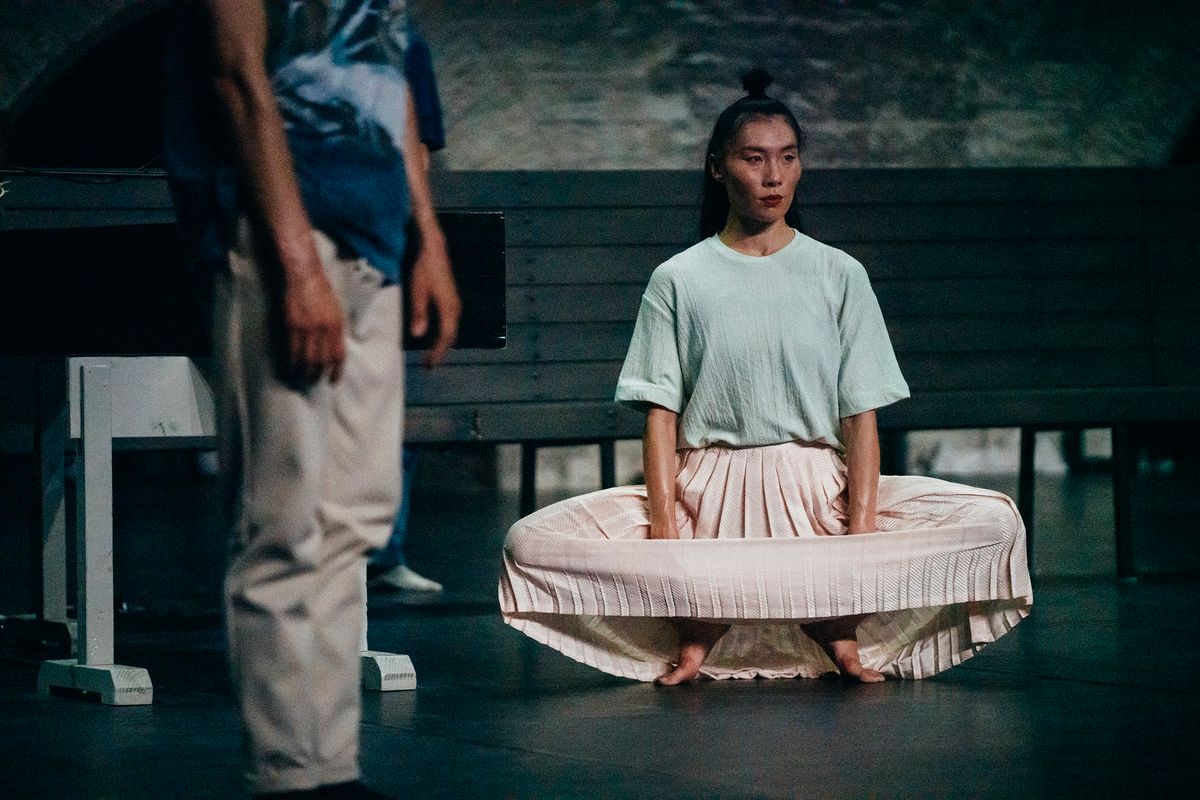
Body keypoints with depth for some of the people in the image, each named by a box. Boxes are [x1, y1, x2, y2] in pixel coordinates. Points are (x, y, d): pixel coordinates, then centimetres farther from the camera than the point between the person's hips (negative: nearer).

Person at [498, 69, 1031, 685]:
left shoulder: (839, 276, 8)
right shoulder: (678, 281, 7)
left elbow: (861, 419, 2)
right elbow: (661, 415, 1)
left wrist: (862, 535, -14)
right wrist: (664, 533, -15)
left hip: (819, 494, 1)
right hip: (705, 493, -1)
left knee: (995, 522, -24)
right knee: (532, 545, -24)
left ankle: (840, 620, -11)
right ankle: (697, 625, -14)